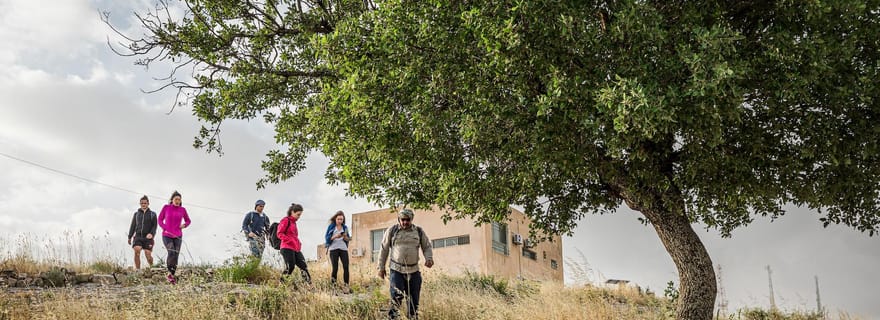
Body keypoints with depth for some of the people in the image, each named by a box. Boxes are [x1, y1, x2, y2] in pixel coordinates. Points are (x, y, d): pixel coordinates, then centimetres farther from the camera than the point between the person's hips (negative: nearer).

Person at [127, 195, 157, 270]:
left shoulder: (152, 214, 8)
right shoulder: (136, 214, 16)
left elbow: (154, 226, 2)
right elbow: (132, 226, 19)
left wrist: (151, 233, -16)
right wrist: (129, 237, 14)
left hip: (148, 237, -2)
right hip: (138, 236, 2)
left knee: (148, 254, -7)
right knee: (137, 251, -20)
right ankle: (137, 269, -16)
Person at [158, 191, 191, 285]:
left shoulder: (182, 209, 2)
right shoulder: (166, 207, -1)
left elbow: (188, 221, 16)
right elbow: (160, 219, 7)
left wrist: (184, 225, -5)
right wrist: (164, 228, -9)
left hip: (178, 236, 2)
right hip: (166, 235, -2)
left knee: (176, 255, -2)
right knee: (171, 252, -21)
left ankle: (172, 276, 11)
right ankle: (169, 273, -5)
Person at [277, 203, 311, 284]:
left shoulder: (294, 222, 23)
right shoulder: (286, 220, -3)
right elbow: (280, 234, -11)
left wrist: (299, 243, 12)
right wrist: (291, 241, -20)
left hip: (296, 249, 8)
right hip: (287, 248, -8)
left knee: (303, 266, -2)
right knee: (290, 267, -11)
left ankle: (309, 283, -5)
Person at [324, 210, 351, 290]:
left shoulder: (345, 227, 13)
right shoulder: (331, 226, 5)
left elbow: (348, 239, 14)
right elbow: (327, 238, 0)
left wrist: (346, 237, -8)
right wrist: (334, 237, -16)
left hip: (343, 248, 2)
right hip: (333, 249, -2)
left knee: (346, 267, -12)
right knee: (335, 268, -12)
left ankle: (346, 286, -10)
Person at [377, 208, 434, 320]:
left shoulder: (419, 231, 7)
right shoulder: (392, 231, 3)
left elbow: (427, 247, 13)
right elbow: (384, 249, 8)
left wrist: (429, 258, -8)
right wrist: (381, 267, 7)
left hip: (414, 271, 2)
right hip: (397, 270, -2)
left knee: (413, 300, 6)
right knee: (397, 296, -18)